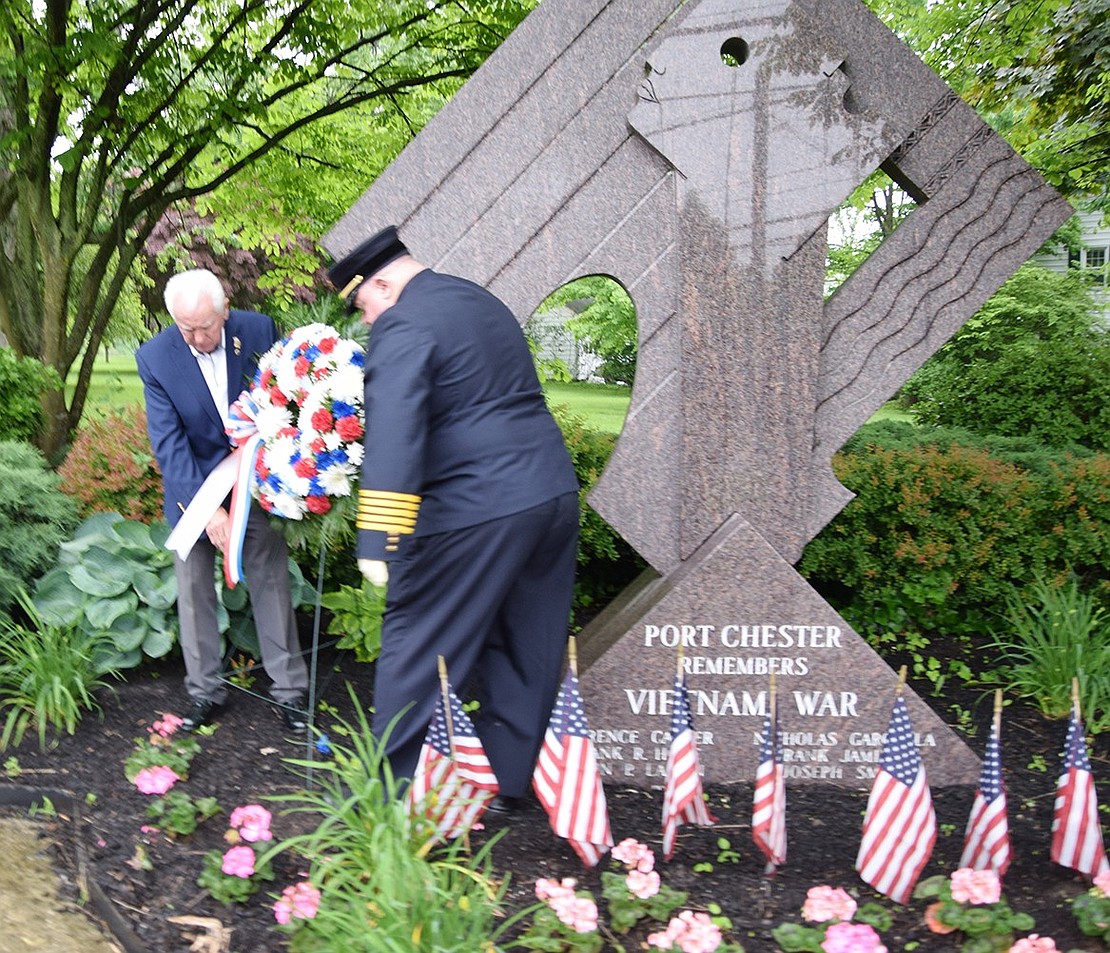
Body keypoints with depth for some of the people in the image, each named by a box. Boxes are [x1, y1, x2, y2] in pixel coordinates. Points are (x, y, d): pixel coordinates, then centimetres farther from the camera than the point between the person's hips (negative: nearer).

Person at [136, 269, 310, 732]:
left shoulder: (259, 329, -13)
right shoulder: (154, 357, -16)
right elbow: (168, 444, -18)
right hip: (192, 488, 0)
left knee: (271, 584, 4)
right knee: (194, 590, 6)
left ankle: (289, 689, 14)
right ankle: (204, 690, 22)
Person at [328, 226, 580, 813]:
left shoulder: (402, 328, -11)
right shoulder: (479, 300, 18)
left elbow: (393, 438, -23)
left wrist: (378, 542, -27)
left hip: (477, 510, -9)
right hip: (555, 494, 9)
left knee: (417, 644, 5)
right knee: (526, 649, 15)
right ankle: (510, 781, 27)